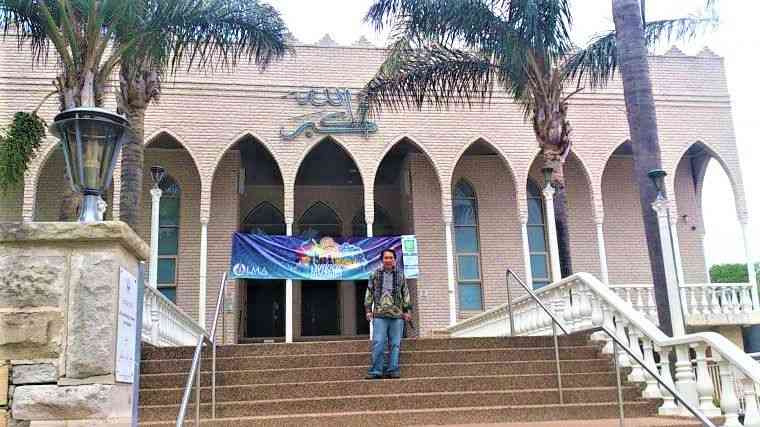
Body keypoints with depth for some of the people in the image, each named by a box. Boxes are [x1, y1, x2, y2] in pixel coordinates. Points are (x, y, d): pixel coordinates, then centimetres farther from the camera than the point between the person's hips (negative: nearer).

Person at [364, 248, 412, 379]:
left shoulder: (400, 275, 13)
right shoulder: (375, 275, 10)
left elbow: (406, 294, 13)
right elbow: (369, 293, 10)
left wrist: (407, 310, 6)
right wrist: (368, 310, 3)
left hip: (397, 315, 1)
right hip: (380, 315, -1)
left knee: (395, 344, 1)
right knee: (378, 343, -8)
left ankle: (392, 370, 5)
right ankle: (376, 371, -5)